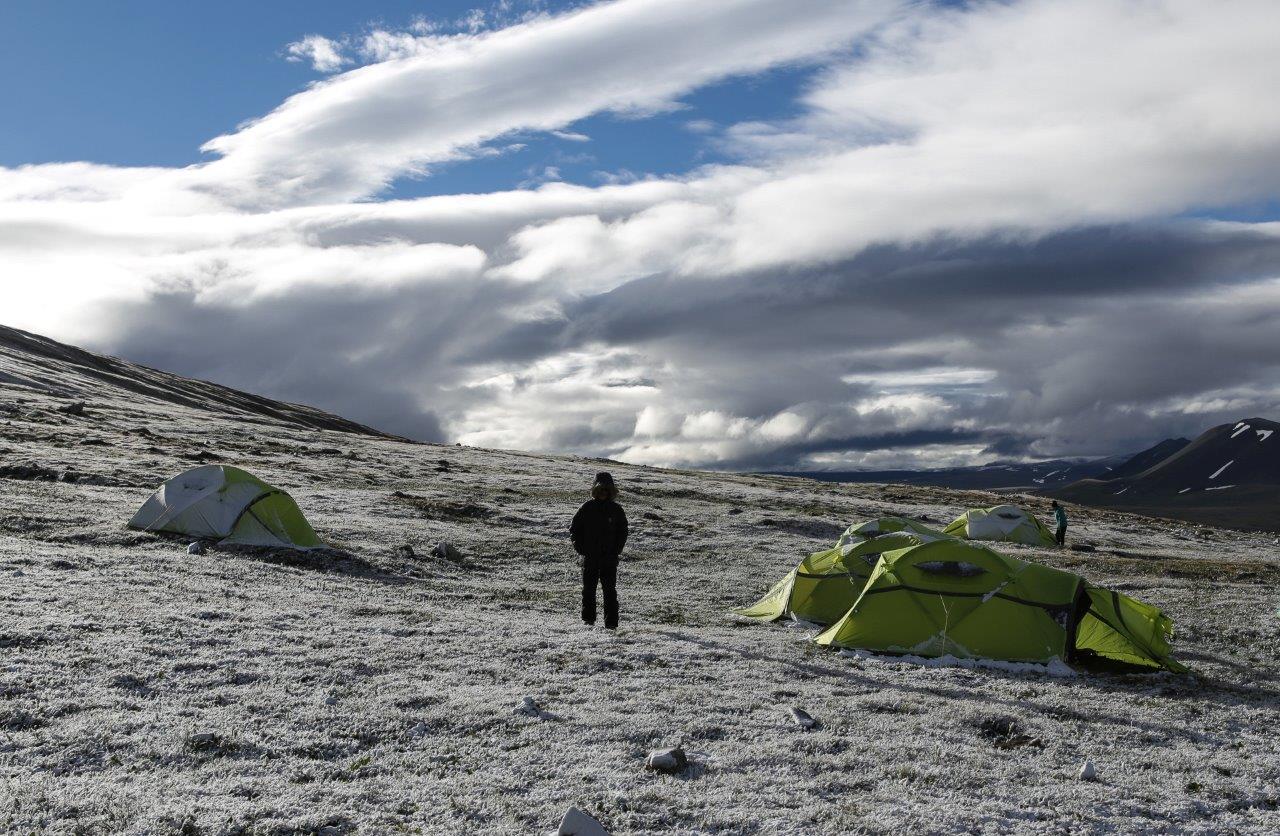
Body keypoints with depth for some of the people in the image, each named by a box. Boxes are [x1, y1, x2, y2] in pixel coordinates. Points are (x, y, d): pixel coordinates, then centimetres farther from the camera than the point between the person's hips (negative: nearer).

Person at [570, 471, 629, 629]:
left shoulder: (616, 509, 3)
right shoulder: (587, 507, 2)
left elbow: (623, 531, 9)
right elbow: (574, 528, 7)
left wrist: (617, 550, -2)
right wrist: (580, 547, -3)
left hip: (609, 557, -1)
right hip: (590, 557, 1)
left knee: (609, 589, -3)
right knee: (589, 588, 9)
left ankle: (611, 622, -2)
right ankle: (588, 618, 21)